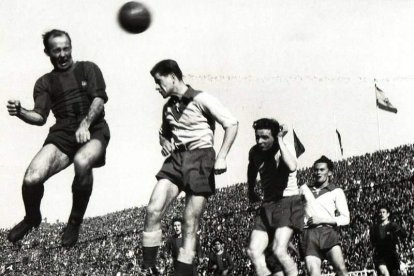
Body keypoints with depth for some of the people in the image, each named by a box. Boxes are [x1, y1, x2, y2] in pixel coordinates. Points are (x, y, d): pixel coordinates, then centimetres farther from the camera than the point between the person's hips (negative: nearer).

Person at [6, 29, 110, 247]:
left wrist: (85, 124, -18)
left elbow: (99, 99, 0)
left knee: (82, 162, -38)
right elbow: (39, 117, 6)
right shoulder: (45, 82, 18)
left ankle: (75, 222, -13)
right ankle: (32, 218, 12)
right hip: (62, 134, 2)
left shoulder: (88, 68, 14)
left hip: (93, 130, -2)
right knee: (32, 178, -24)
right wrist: (20, 112, -16)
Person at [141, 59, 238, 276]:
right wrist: (164, 142, 9)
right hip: (176, 158, 5)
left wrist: (221, 157, -17)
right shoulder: (168, 107, 14)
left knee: (190, 223, -4)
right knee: (153, 210, -15)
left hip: (200, 158, -5)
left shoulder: (200, 99, -7)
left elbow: (231, 123, -10)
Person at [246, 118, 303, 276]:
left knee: (279, 250, -24)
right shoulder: (255, 152, 5)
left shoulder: (286, 147, -11)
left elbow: (291, 167, -35)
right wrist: (251, 191, 31)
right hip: (267, 205, 6)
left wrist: (280, 140, -26)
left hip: (288, 202, -6)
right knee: (253, 251, -9)